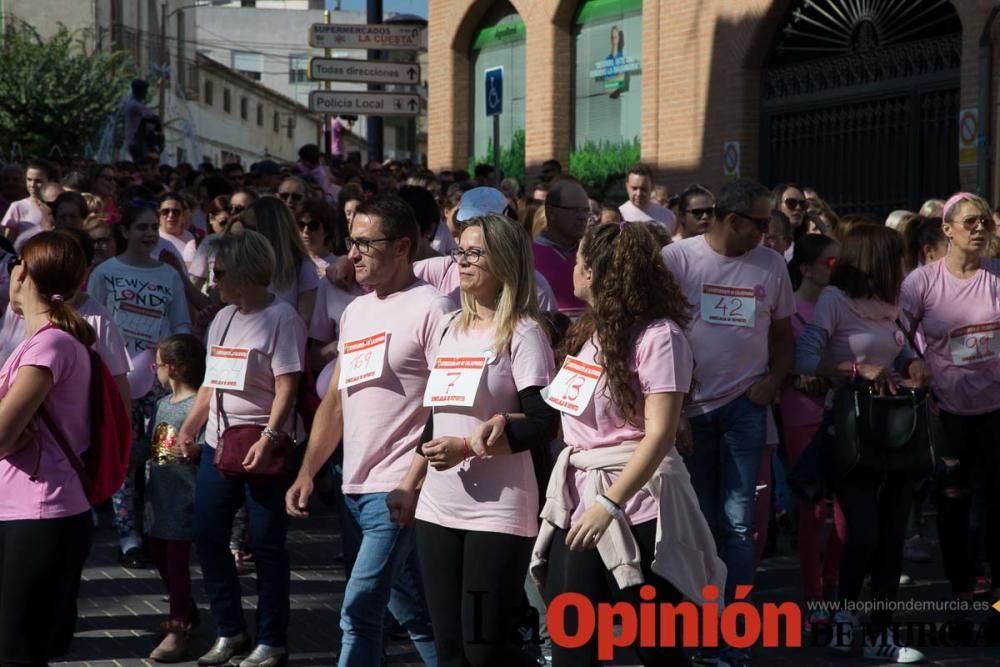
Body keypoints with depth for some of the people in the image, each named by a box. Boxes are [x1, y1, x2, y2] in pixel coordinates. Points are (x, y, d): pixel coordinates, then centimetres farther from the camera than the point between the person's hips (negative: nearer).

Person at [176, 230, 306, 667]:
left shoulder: (281, 319, -10)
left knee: (266, 544, -1)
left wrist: (267, 441, -25)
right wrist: (189, 429, 11)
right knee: (207, 537, 8)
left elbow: (287, 389, -16)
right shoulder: (223, 318, 13)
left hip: (263, 449, -8)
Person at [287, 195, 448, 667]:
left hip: (399, 488, -8)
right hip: (357, 487, 8)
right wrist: (307, 473, 13)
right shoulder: (355, 312, 16)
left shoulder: (430, 309, -9)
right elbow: (337, 400, 20)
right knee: (412, 613, 15)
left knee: (360, 607, -13)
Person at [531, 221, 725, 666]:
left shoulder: (657, 334, -12)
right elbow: (572, 413, 13)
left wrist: (609, 503, -25)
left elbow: (659, 433, -19)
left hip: (634, 506, -7)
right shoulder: (587, 331, 12)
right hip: (577, 501, 7)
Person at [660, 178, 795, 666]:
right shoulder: (677, 257, -5)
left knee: (737, 520, -1)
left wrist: (774, 380, -1)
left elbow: (783, 333, 13)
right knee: (697, 518, 7)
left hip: (745, 405, 1)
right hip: (690, 404, -1)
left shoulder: (771, 264, 4)